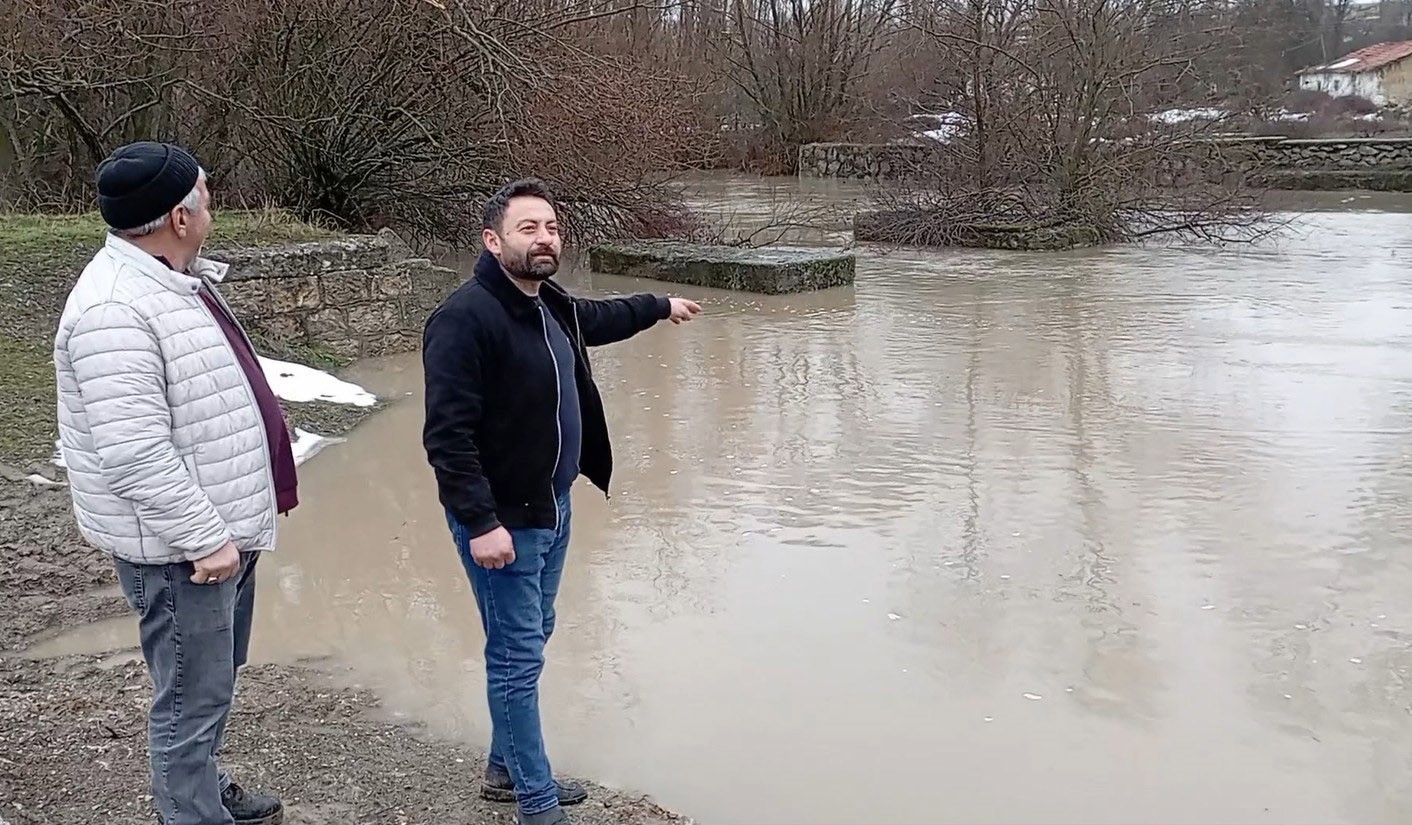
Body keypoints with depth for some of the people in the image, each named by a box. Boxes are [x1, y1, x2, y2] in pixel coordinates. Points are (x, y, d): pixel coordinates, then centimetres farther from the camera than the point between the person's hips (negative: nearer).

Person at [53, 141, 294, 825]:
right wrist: (203, 537, -23)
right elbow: (134, 455, -28)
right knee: (194, 697, 3)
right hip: (177, 547, -10)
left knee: (214, 679, 25)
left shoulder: (172, 278, 9)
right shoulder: (115, 309, -24)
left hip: (221, 525, 10)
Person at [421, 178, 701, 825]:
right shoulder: (465, 318, -22)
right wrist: (480, 523, -28)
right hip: (501, 520, -9)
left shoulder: (550, 305, 6)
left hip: (551, 508, 9)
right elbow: (448, 434, -25)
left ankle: (506, 768, 36)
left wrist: (659, 307, 43)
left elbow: (595, 318, 31)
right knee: (518, 658, 0)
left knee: (527, 643, 20)